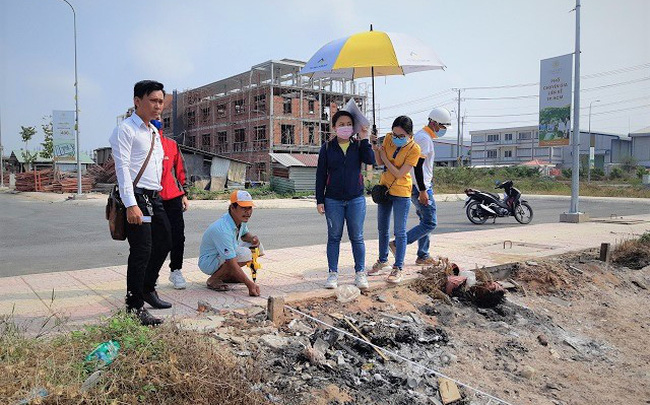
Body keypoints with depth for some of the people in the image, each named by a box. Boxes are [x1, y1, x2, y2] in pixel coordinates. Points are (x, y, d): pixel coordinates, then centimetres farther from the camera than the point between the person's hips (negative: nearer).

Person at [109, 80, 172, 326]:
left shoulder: (154, 132, 18)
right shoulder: (125, 130, -8)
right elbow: (122, 167, -16)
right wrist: (131, 204, -23)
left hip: (155, 196, 9)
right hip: (136, 196, -9)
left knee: (164, 243, 16)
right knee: (141, 251, -9)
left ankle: (148, 289, 34)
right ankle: (135, 306, 3)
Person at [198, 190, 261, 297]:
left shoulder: (241, 219, -8)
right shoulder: (223, 229, -35)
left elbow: (244, 234, 16)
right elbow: (231, 263, -37)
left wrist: (251, 238, -10)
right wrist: (250, 284, -40)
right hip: (208, 262, -9)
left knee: (256, 246, 1)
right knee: (244, 254, -31)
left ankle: (227, 275, 10)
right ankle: (213, 279, -11)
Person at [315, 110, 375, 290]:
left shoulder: (358, 145, 4)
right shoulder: (327, 147, 3)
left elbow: (370, 160, -15)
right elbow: (321, 174, 3)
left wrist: (364, 139, -13)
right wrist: (319, 200, -1)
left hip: (356, 199, 0)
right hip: (333, 200, 0)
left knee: (357, 237, 6)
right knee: (334, 237, 6)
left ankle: (360, 273, 17)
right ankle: (333, 273, 15)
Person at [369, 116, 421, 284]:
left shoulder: (414, 149, -18)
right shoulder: (389, 138, -5)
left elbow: (399, 174, -21)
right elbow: (380, 162, 1)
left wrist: (385, 158, -15)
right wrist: (376, 149, -16)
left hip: (401, 192, -6)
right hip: (384, 188, 6)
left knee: (399, 231, -1)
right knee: (382, 228, 16)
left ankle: (398, 268, 9)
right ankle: (383, 260, 34)